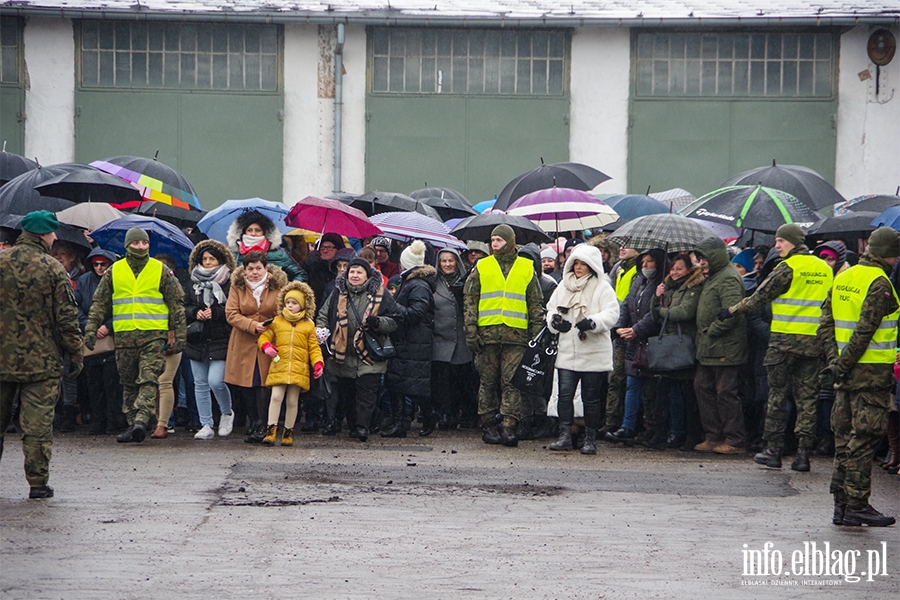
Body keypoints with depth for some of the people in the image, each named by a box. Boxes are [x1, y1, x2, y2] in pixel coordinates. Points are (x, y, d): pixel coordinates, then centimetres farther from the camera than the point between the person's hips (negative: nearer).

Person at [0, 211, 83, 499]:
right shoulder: (52, 269, -9)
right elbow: (67, 317, -7)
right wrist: (75, 353, 1)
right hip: (41, 361, -3)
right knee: (38, 422, 1)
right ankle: (38, 482, 2)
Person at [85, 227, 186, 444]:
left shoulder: (161, 271, 6)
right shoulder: (114, 271, 10)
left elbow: (176, 304, 8)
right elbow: (100, 303, 13)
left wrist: (179, 335, 3)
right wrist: (91, 329, 3)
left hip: (153, 335, -3)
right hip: (124, 336, 3)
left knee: (149, 380, -14)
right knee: (129, 383, 8)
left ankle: (141, 421, -22)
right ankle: (131, 424, 14)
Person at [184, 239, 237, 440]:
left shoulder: (230, 284, -3)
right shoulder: (194, 283, 12)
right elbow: (184, 308, 12)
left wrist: (214, 313, -17)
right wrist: (196, 313, -7)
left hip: (221, 340, -5)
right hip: (197, 340, 5)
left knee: (216, 381, -15)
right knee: (200, 384, 6)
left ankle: (227, 413, 13)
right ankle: (206, 425, 12)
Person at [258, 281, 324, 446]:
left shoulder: (308, 325, 10)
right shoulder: (276, 321, 11)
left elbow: (314, 348, 10)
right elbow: (264, 337, 12)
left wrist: (318, 363, -3)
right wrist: (266, 346, -10)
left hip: (298, 369, 0)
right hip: (279, 366, 0)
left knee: (293, 401, 4)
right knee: (276, 397, -11)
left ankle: (288, 432, 15)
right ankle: (271, 430, -6)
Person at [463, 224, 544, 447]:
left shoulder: (526, 268, 10)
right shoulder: (481, 268, 10)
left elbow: (535, 304, 13)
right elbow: (470, 301, 9)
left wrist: (537, 333, 6)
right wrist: (471, 331, -1)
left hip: (516, 335, -1)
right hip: (487, 334, 1)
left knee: (512, 381, -7)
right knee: (488, 381, 3)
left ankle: (509, 427, -8)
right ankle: (489, 426, 9)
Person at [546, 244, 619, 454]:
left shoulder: (602, 287, -1)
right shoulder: (564, 286, 15)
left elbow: (611, 314, -10)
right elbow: (552, 309, 17)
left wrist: (593, 322, -27)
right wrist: (555, 320, -6)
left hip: (594, 352, -4)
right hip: (567, 352, 4)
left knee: (591, 398, 2)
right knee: (565, 395, -4)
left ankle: (590, 440, 9)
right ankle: (565, 436, 0)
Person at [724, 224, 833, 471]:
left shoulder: (788, 268, -9)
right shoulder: (825, 269, 11)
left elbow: (760, 297, -7)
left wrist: (732, 311, 5)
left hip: (785, 339, -5)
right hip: (813, 342, 5)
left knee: (777, 394, 4)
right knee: (807, 397, 6)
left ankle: (773, 450, 5)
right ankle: (803, 452, 2)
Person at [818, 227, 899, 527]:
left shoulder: (843, 278, 12)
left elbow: (826, 324, 9)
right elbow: (864, 331, -20)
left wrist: (834, 359, 4)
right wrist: (842, 365, -16)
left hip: (846, 371, 8)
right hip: (872, 372, -8)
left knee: (845, 437, 11)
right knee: (864, 438, -5)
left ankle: (841, 504, 14)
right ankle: (856, 505, -4)